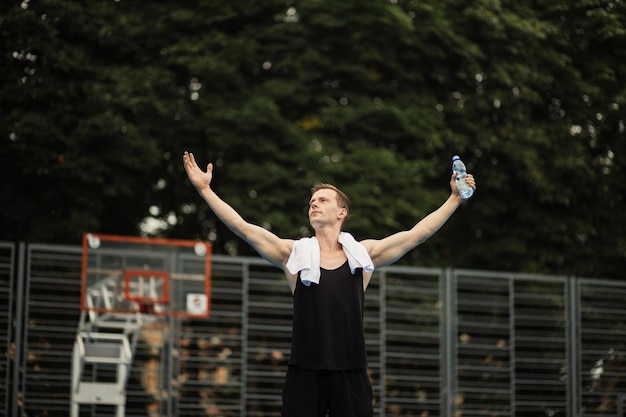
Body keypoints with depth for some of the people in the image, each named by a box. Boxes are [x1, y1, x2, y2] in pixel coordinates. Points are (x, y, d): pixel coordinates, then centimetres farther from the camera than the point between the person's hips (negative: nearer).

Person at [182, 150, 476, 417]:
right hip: (305, 373, 0)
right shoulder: (293, 254, 6)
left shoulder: (363, 254, 8)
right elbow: (242, 227, 2)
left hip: (351, 374, 0)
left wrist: (456, 198, 7)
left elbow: (418, 234, 8)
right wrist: (205, 189, -2)